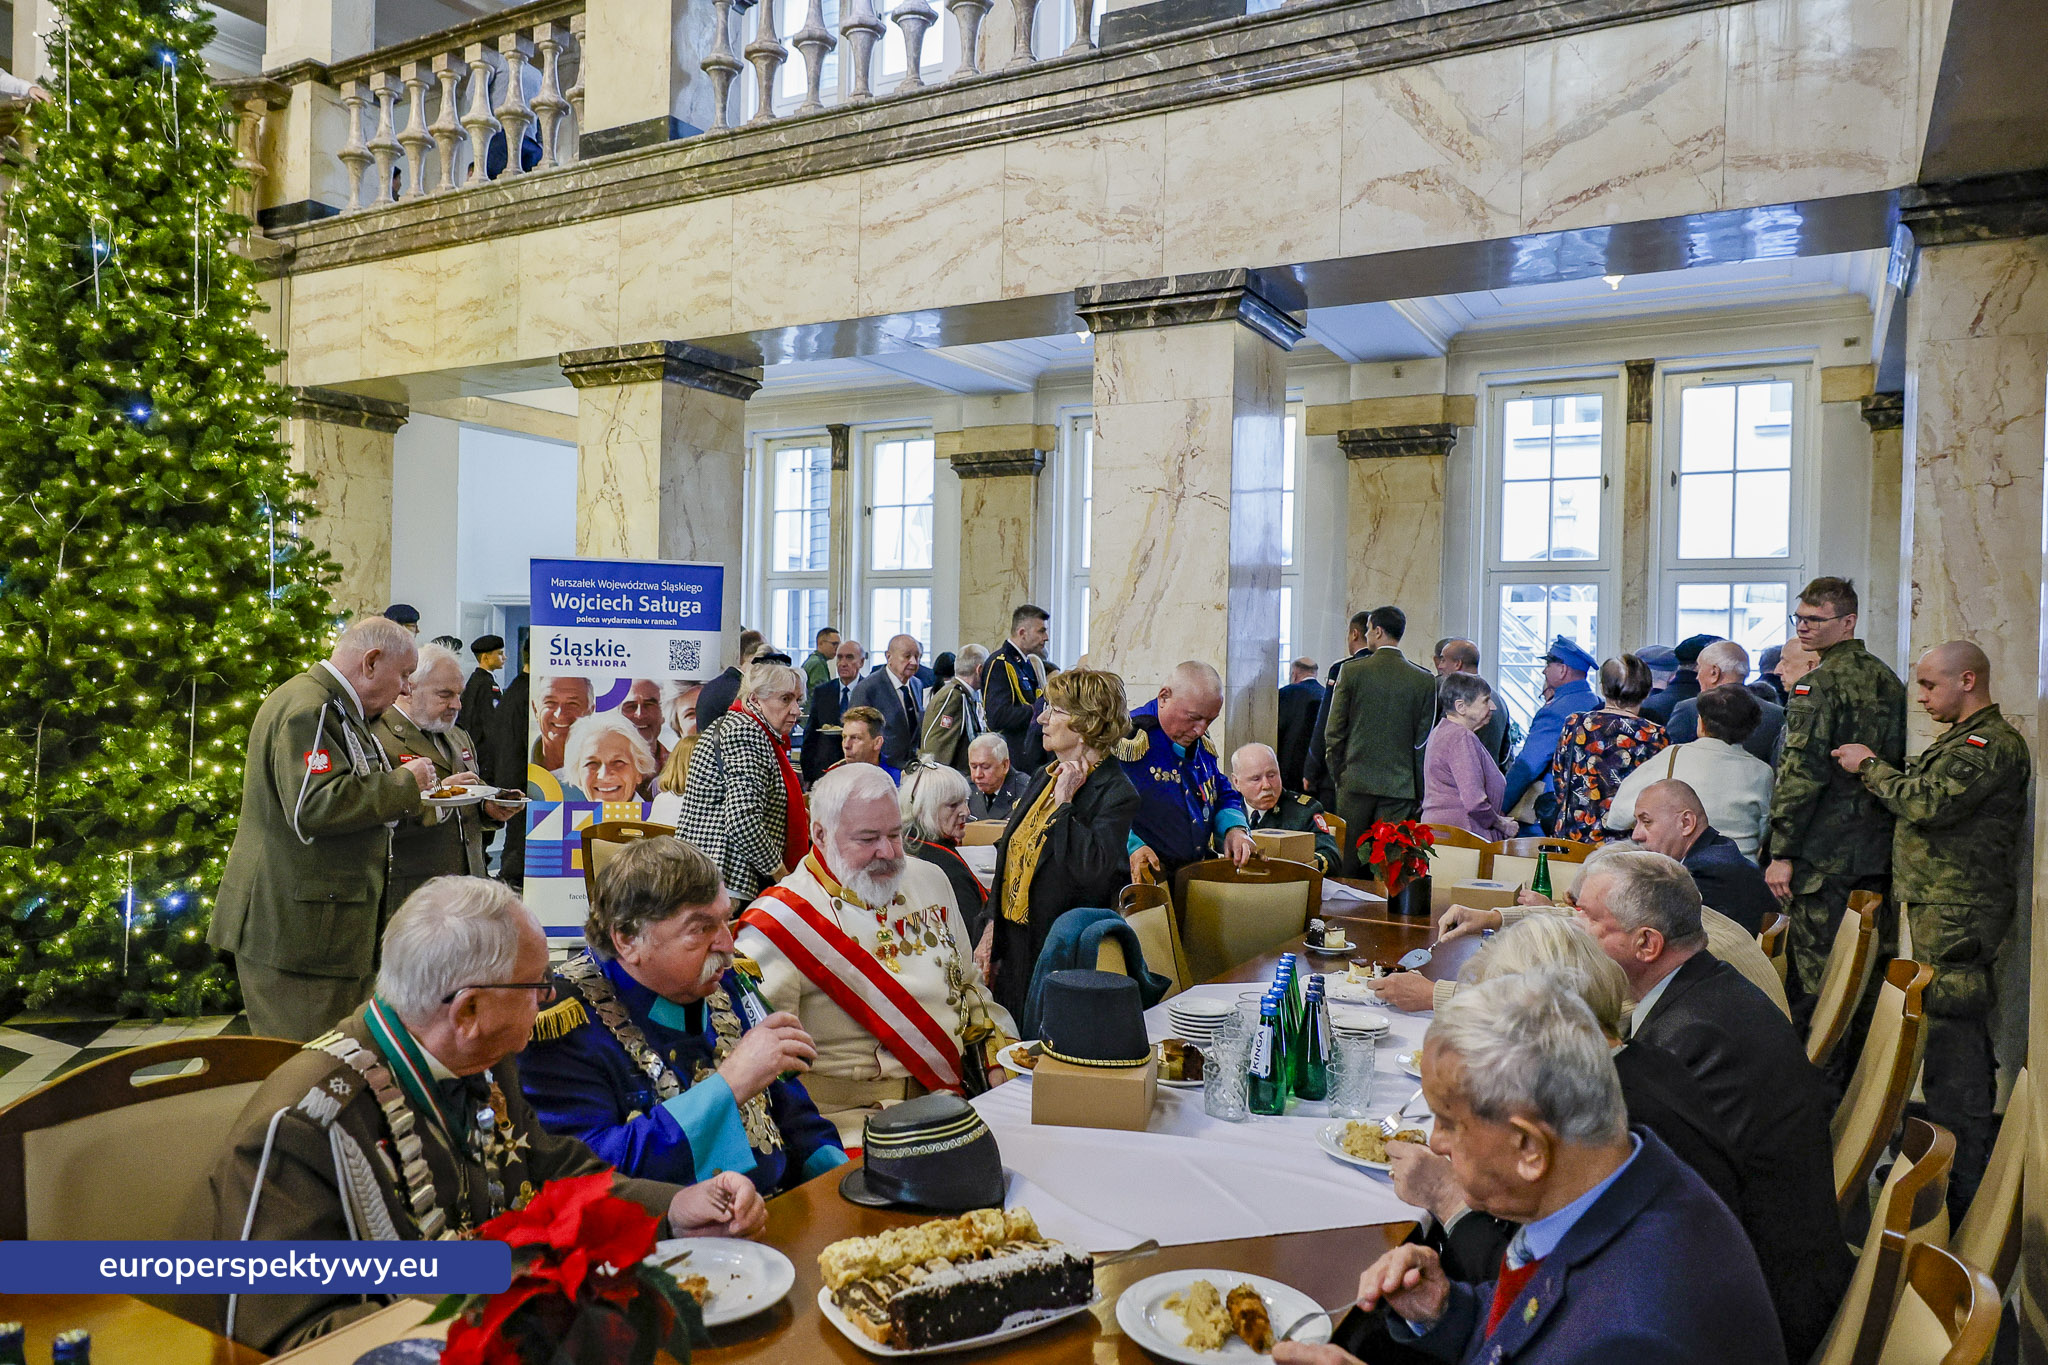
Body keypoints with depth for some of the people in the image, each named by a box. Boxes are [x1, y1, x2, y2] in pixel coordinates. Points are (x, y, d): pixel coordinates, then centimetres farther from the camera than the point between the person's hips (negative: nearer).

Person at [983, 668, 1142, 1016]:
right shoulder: (1046, 776, 10)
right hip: (1013, 942, 8)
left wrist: (1064, 801, -22)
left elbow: (1093, 870, -30)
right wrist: (991, 927, 9)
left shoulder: (1116, 793, -15)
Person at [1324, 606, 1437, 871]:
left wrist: (1338, 775, 8)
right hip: (1400, 787, 1)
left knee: (1347, 863, 6)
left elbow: (1334, 731, -3)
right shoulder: (1424, 680, 0)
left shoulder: (1351, 671, -4)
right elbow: (1424, 740, 2)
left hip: (1356, 780, -1)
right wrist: (1419, 792, 8)